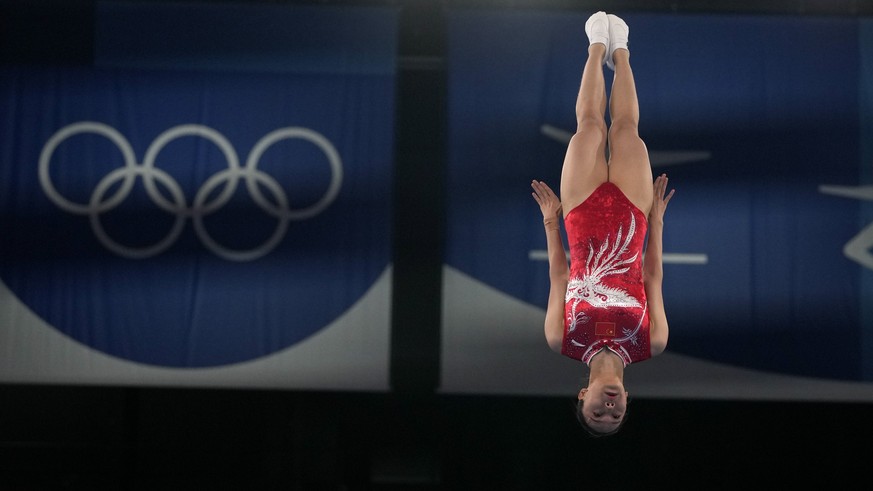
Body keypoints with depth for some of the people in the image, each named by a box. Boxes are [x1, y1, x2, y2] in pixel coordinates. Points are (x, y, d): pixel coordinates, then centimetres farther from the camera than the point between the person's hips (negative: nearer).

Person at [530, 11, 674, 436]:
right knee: (624, 127, 5)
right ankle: (617, 52, 36)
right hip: (630, 216, 0)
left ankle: (600, 48, 37)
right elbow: (654, 279, -7)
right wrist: (656, 219, -1)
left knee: (591, 125, 5)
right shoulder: (646, 345, -20)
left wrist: (551, 223, -1)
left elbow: (559, 280, -7)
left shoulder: (569, 342, -20)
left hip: (587, 215, 0)